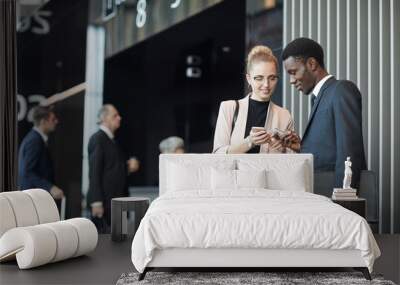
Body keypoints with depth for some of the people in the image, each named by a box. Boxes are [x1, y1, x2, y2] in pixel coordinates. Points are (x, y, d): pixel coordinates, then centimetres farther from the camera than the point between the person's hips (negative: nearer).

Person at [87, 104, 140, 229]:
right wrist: (96, 202, -20)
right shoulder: (97, 139, -8)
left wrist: (128, 167, 2)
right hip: (104, 200, -9)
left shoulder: (111, 140, 17)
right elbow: (94, 171, -15)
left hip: (116, 199, 9)